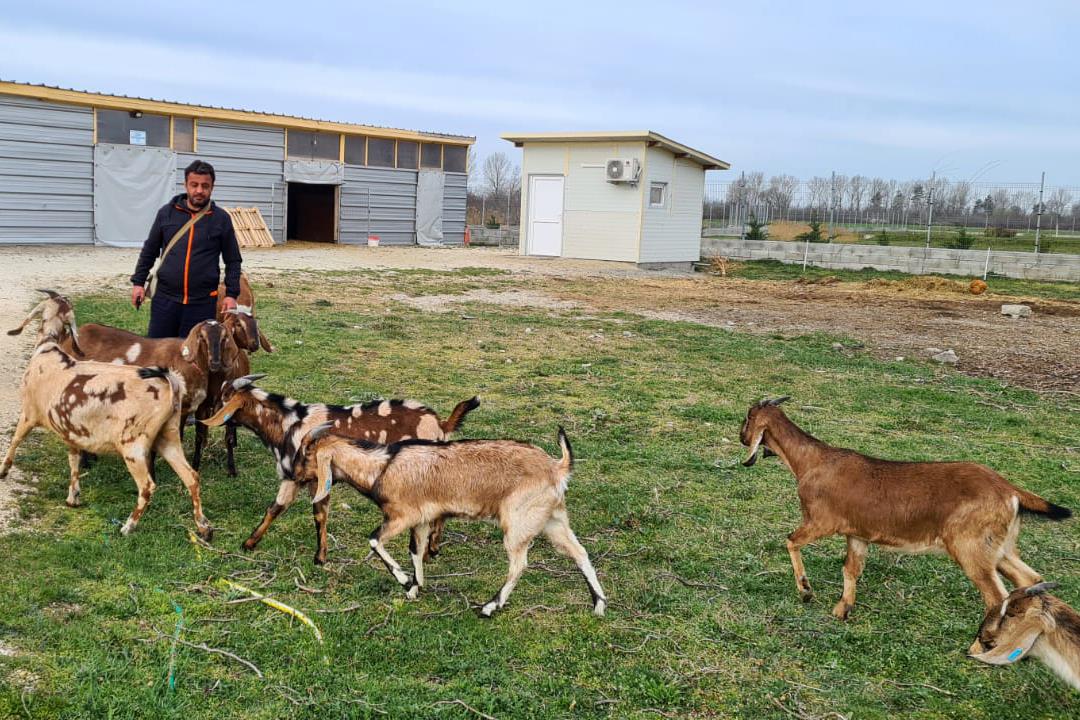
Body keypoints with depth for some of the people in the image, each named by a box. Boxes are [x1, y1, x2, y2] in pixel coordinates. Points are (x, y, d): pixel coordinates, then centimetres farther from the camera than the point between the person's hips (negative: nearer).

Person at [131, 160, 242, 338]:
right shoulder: (167, 212, 5)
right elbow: (149, 251, 14)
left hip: (202, 302, -2)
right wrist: (138, 282, 9)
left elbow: (233, 261, 6)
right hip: (165, 298, 2)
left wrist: (231, 294, -2)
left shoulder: (221, 219, 1)